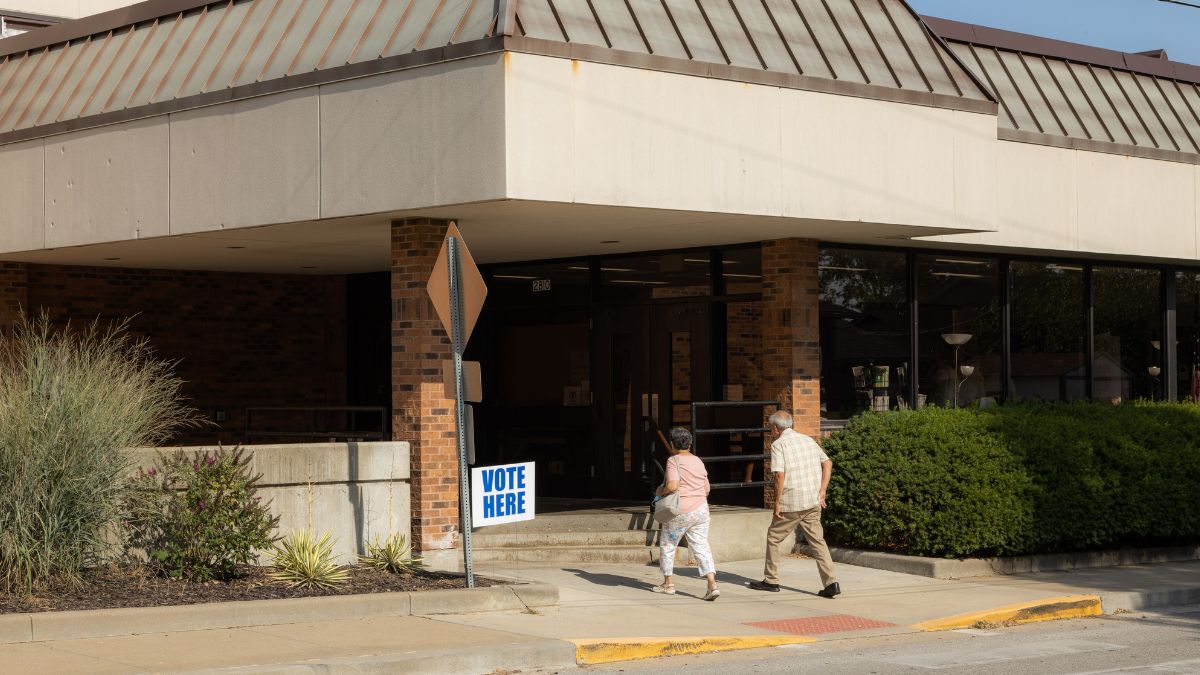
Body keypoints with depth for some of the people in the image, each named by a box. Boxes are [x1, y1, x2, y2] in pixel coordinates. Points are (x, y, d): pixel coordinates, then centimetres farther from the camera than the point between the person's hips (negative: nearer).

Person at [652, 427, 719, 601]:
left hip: (680, 512, -6)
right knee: (701, 547, 2)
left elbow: (672, 485, -23)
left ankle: (668, 583, 22)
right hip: (701, 510, 6)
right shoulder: (698, 461, 11)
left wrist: (660, 492, -5)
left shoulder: (674, 461, -10)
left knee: (667, 544, 13)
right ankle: (712, 584, -13)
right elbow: (706, 489, 15)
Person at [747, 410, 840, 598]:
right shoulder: (808, 440, 13)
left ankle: (771, 581, 20)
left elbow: (780, 475, -17)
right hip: (813, 502, 6)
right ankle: (831, 582, -6)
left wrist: (777, 503, -11)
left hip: (791, 504, -6)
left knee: (773, 537, 13)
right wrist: (821, 491, 10)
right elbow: (828, 463, 12)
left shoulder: (778, 445, -7)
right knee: (817, 541, 7)